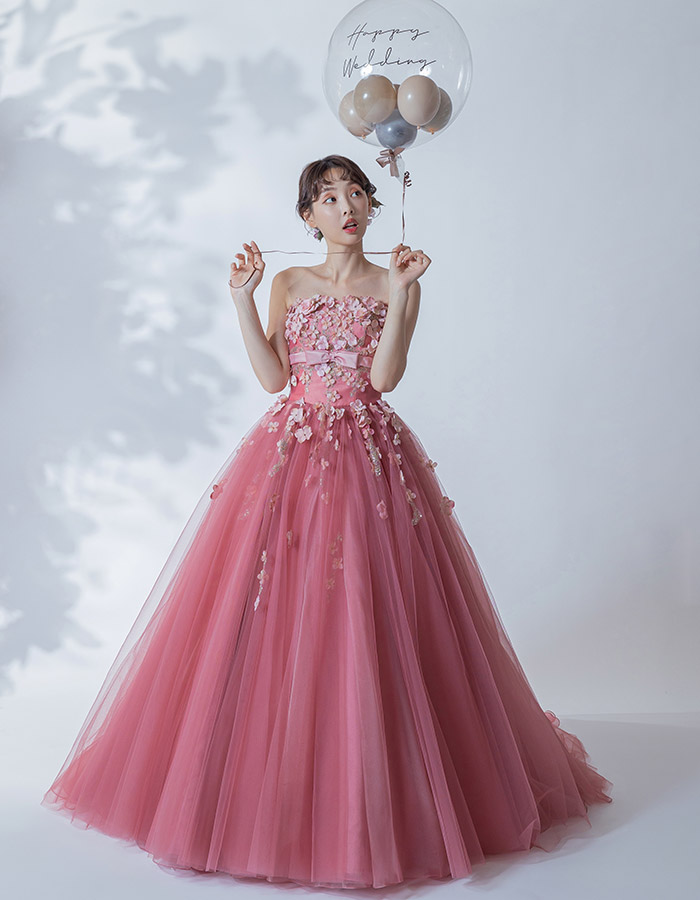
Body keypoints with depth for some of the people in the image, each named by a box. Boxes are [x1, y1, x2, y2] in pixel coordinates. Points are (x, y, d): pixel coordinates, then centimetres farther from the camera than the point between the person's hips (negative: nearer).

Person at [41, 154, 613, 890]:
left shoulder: (393, 286, 6)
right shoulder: (288, 284, 12)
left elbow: (383, 375, -8)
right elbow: (272, 377, 0)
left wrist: (399, 292, -14)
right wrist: (242, 297, -3)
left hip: (369, 459, -2)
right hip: (289, 454, 2)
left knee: (364, 618, -5)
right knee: (272, 617, -1)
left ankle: (368, 805, 12)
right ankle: (277, 792, 16)